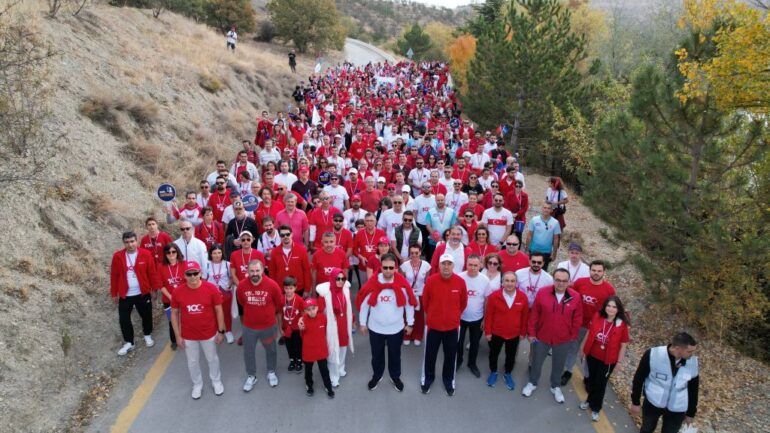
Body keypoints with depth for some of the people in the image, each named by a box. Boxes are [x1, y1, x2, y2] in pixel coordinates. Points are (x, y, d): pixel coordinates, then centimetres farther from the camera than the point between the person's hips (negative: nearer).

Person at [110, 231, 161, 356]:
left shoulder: (146, 254, -10)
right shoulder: (117, 256, -7)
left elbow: (152, 273, -4)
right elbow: (114, 276, -1)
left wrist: (154, 289, -2)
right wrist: (114, 293, 2)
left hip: (143, 293, -1)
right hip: (125, 295, 1)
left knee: (146, 315, 14)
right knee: (123, 318, 6)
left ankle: (148, 336, 39)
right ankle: (128, 343, 23)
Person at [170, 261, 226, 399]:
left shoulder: (211, 289, -19)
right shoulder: (178, 292, -15)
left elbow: (219, 311, -9)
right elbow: (174, 314, -3)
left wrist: (221, 331, -5)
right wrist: (178, 336, -2)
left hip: (209, 334, -1)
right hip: (188, 336, 1)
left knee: (212, 359, 20)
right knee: (192, 362, 20)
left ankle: (216, 381, 45)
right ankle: (197, 384, 44)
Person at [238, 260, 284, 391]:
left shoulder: (272, 285, -20)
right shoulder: (241, 286, -16)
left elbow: (280, 305, -5)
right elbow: (241, 305, 3)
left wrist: (279, 324, 6)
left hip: (268, 326, -1)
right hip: (249, 327, 1)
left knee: (270, 350, 20)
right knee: (248, 352, 15)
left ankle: (271, 372, 44)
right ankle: (251, 376, 38)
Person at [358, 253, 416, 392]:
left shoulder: (402, 284, -16)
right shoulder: (372, 283, -17)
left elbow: (409, 304, -3)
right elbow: (364, 303, -4)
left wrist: (410, 323, 3)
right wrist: (363, 323, 2)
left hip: (396, 328, 0)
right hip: (375, 328, 0)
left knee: (395, 354, 20)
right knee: (377, 354, 20)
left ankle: (395, 377, 44)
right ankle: (376, 376, 44)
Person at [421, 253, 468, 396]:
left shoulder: (460, 282, -13)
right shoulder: (431, 280, -17)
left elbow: (463, 303, 4)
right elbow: (425, 301, -1)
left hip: (452, 326, 1)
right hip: (433, 324, -1)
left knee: (450, 355, 16)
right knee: (430, 354, 14)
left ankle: (448, 379, 38)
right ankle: (427, 377, 37)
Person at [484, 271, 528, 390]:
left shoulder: (523, 297, -12)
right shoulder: (494, 296, -18)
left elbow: (525, 316, -1)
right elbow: (488, 315, -10)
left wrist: (523, 332, 4)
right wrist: (487, 331, -7)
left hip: (514, 334, 2)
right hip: (496, 333, -1)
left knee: (511, 355, 19)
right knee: (494, 354, 18)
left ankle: (507, 374, 43)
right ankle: (493, 372, 42)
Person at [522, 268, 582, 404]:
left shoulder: (575, 297, -13)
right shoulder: (542, 293, -16)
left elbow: (577, 319, -1)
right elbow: (534, 314, -8)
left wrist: (573, 336, 2)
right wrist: (531, 332, -4)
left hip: (564, 340, 1)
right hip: (541, 337, 0)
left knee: (558, 364, 20)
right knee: (537, 362, 18)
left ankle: (556, 387, 43)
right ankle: (532, 383, 42)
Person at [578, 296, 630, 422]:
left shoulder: (622, 325, -19)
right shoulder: (597, 317, -12)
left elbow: (623, 345, -10)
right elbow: (589, 334, 0)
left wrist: (619, 362, -6)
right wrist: (582, 349, 6)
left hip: (608, 360, -3)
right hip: (592, 355, 3)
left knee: (600, 383, 12)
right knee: (591, 379, 21)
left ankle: (595, 408, 32)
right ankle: (590, 400, 47)